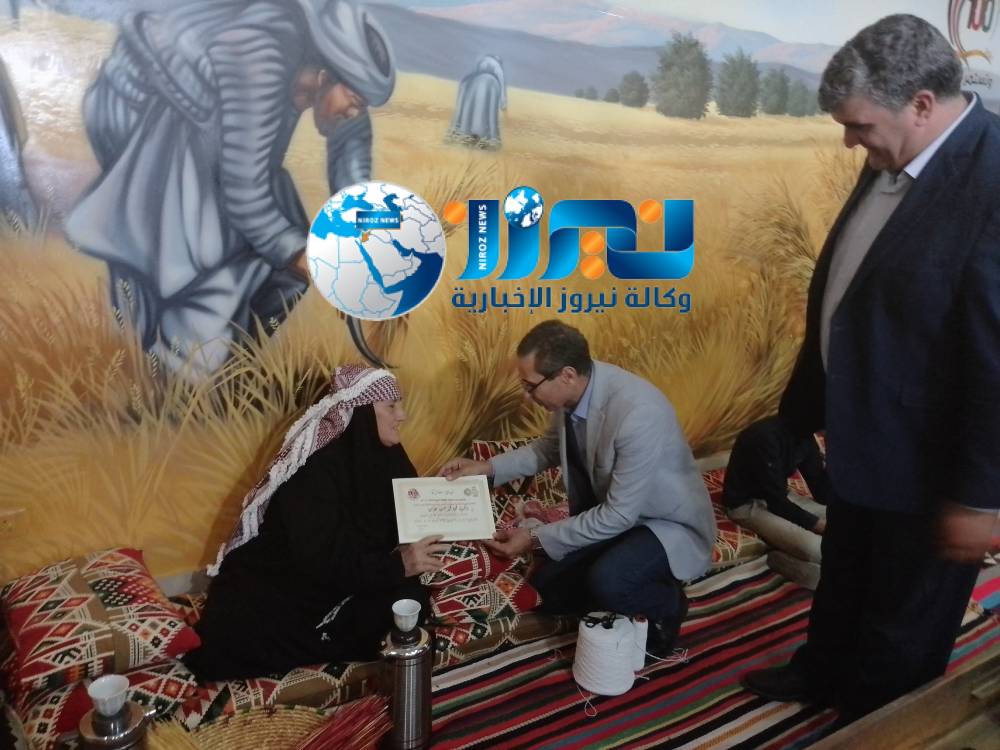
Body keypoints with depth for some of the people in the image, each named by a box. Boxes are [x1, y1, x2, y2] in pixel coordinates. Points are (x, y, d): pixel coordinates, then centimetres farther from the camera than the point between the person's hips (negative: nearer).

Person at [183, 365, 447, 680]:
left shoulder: (382, 455, -5)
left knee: (410, 598, -17)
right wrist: (397, 566, -35)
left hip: (340, 582, 7)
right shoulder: (315, 469, -26)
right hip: (274, 589, -6)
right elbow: (320, 560, -31)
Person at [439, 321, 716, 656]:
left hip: (668, 522, -7)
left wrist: (536, 538, -24)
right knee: (547, 588, 0)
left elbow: (620, 515, -28)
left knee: (605, 582, -32)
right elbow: (551, 447, 9)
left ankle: (666, 604, 0)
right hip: (609, 512, 7)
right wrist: (487, 467, -4)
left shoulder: (639, 414, -36)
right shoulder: (573, 390, -13)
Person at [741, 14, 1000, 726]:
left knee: (904, 620, 17)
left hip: (923, 460, -8)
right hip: (864, 433, 8)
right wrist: (808, 404, 15)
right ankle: (822, 673, 53)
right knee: (843, 578, 29)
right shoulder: (894, 159, 0)